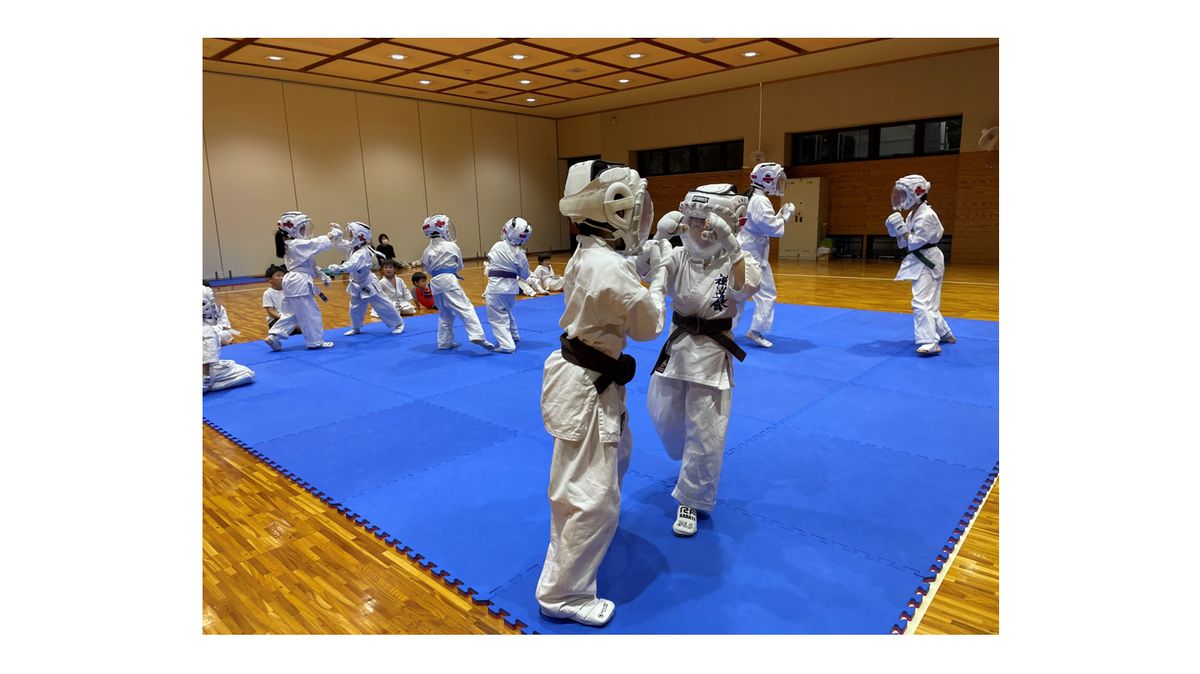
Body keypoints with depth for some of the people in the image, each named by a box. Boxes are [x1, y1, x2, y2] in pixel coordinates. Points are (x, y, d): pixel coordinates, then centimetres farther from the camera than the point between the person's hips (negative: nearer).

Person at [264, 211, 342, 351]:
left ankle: (274, 336, 14)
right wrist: (335, 232, -7)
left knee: (292, 313, 16)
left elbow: (309, 263, 19)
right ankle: (316, 341, 8)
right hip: (300, 283, -10)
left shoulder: (290, 244, 16)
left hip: (294, 283, 10)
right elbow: (322, 243, -19)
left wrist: (323, 276, 20)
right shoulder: (298, 244, -17)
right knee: (310, 314, -1)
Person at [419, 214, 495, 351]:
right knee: (466, 308, -12)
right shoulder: (451, 246, -2)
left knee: (445, 314, 19)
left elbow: (427, 267, 15)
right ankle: (477, 336, -26)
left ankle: (444, 342, 25)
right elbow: (459, 265, 9)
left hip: (435, 283, 6)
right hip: (448, 280, -6)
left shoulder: (428, 250, 10)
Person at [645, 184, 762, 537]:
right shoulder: (679, 256, -1)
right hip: (677, 345, 4)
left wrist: (731, 243, -36)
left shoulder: (736, 260, -9)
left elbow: (745, 288, -29)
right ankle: (691, 464, 51)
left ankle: (691, 501, 21)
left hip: (712, 352, -4)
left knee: (705, 433, 0)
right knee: (664, 418, 18)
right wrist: (658, 238, -29)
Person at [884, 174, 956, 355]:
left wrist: (901, 229, -20)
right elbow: (909, 241, 14)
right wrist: (898, 230, -1)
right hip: (920, 261, 10)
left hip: (926, 262, -10)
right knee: (929, 302, 21)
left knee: (922, 302, -17)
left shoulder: (925, 216, -20)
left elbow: (916, 242, -23)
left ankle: (930, 343, -19)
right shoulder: (913, 214, 10)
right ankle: (944, 333, 37)